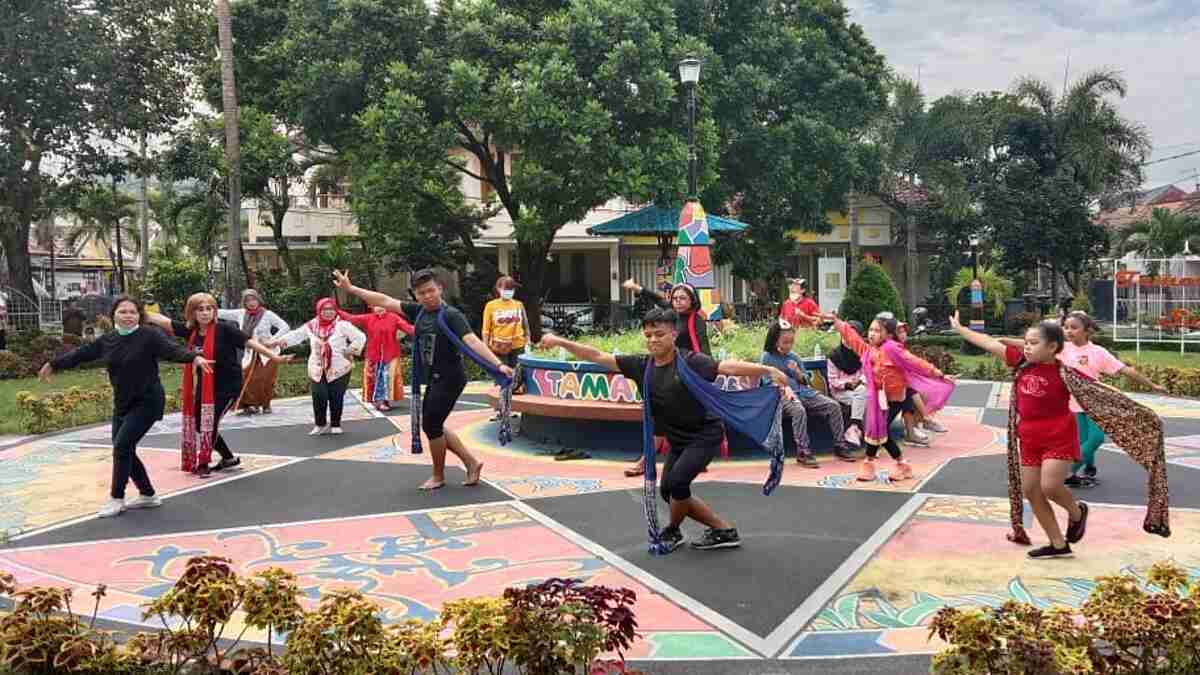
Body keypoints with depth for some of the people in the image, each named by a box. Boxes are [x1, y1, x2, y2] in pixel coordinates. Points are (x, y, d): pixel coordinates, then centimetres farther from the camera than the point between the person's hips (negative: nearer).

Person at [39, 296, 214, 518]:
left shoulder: (149, 336, -13)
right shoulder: (107, 341, 4)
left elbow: (172, 349, -28)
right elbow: (81, 354, 17)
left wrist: (195, 357, -47)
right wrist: (54, 364, 28)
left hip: (147, 402, -7)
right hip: (122, 404, 7)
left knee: (122, 446, -13)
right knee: (123, 450, 9)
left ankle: (116, 499, 1)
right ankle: (148, 495, 24)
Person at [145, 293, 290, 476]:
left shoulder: (224, 329, -15)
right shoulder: (191, 330, 1)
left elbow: (250, 342, -17)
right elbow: (163, 321, 5)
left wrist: (275, 357, -24)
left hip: (227, 386, -6)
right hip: (203, 388, 6)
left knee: (209, 424, -9)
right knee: (199, 425, 10)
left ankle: (202, 464, 8)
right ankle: (229, 458, 28)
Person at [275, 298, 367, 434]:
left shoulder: (342, 324, -9)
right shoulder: (312, 325, 6)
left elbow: (360, 337, -8)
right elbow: (296, 335, 16)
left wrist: (350, 351, -13)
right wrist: (281, 340, 2)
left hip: (339, 369, -3)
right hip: (318, 369, 3)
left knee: (336, 397, -1)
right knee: (319, 397, -8)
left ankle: (335, 424, 17)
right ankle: (320, 424, 11)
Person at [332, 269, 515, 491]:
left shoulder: (451, 315, -17)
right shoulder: (418, 312, 5)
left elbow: (472, 341, -29)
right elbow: (385, 301, 10)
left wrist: (498, 364, -41)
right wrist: (350, 288, 13)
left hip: (449, 379, -8)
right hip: (434, 380, 8)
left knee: (431, 425, -1)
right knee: (433, 425, 13)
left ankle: (438, 476, 20)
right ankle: (471, 463, 21)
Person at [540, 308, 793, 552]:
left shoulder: (691, 362, -20)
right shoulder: (642, 365, -4)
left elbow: (727, 367, -32)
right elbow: (598, 357, -4)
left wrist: (768, 370, -46)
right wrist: (561, 342, -11)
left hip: (705, 434, -7)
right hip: (678, 440, 7)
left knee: (676, 480, -19)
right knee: (668, 491, 9)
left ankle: (672, 532, 12)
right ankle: (723, 530, 20)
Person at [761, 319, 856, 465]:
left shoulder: (794, 357, 19)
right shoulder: (767, 358, 4)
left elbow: (805, 380, 20)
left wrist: (798, 372, -2)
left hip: (803, 392, 6)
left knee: (833, 405, -12)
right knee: (799, 410, -40)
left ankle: (840, 446, -6)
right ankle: (803, 452, -35)